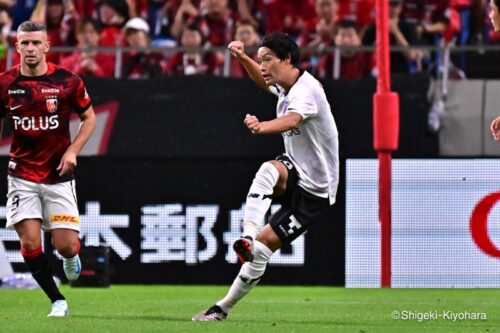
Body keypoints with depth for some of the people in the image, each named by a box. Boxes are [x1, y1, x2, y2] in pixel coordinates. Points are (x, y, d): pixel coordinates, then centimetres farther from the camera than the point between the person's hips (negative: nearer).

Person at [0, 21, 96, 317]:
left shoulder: (67, 81, -6)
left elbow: (90, 118, 6)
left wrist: (72, 150, -8)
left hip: (59, 175, -1)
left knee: (66, 246, -6)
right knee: (30, 243, -11)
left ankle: (71, 255, 33)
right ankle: (58, 301, 6)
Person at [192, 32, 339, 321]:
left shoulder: (305, 90, -25)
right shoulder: (285, 85, 4)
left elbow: (293, 119, -48)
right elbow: (263, 80, 30)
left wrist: (261, 127, -69)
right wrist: (243, 58, 10)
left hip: (314, 191, -8)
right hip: (295, 173, 8)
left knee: (265, 243, -10)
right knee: (269, 169, -29)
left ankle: (224, 308, 0)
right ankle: (247, 235, -43)